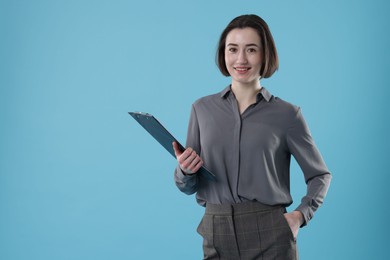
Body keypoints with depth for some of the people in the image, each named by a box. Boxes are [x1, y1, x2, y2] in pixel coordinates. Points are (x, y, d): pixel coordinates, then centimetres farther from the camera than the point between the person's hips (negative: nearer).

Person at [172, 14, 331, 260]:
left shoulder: (286, 113, -2)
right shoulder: (203, 109, 4)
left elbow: (320, 175, 8)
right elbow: (188, 186, 8)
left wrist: (299, 216, -7)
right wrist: (185, 171, -14)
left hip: (270, 237, -2)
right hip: (217, 236, 2)